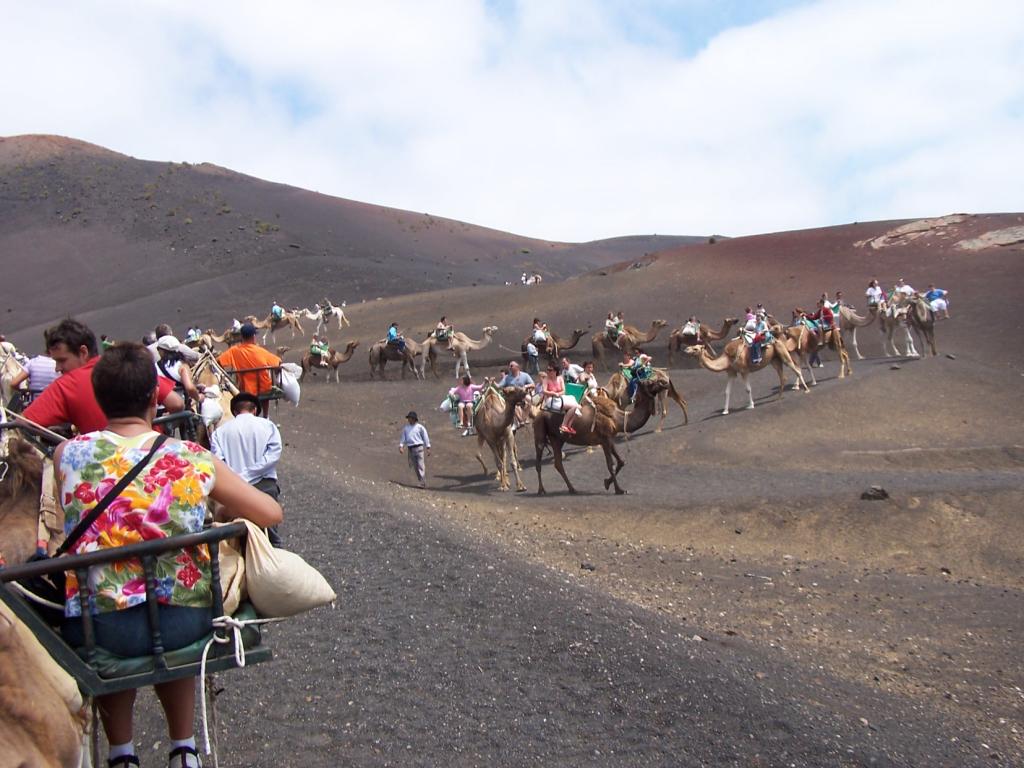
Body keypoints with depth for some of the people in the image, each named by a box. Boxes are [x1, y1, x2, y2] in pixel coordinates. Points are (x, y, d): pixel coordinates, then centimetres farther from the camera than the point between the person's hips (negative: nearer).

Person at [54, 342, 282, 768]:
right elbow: (271, 513, 2)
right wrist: (221, 511, 21)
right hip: (186, 621, 0)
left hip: (99, 629, 0)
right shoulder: (194, 459, -6)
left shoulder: (67, 454, -5)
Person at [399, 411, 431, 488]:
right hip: (410, 449, 5)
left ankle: (423, 483, -14)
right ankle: (420, 481, 13)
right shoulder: (406, 428, 13)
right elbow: (403, 438, 15)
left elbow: (425, 437, 3)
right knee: (415, 467, 6)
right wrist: (401, 446, 1)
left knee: (421, 466, -11)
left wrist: (428, 448, 1)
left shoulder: (420, 427, 1)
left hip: (418, 448, -5)